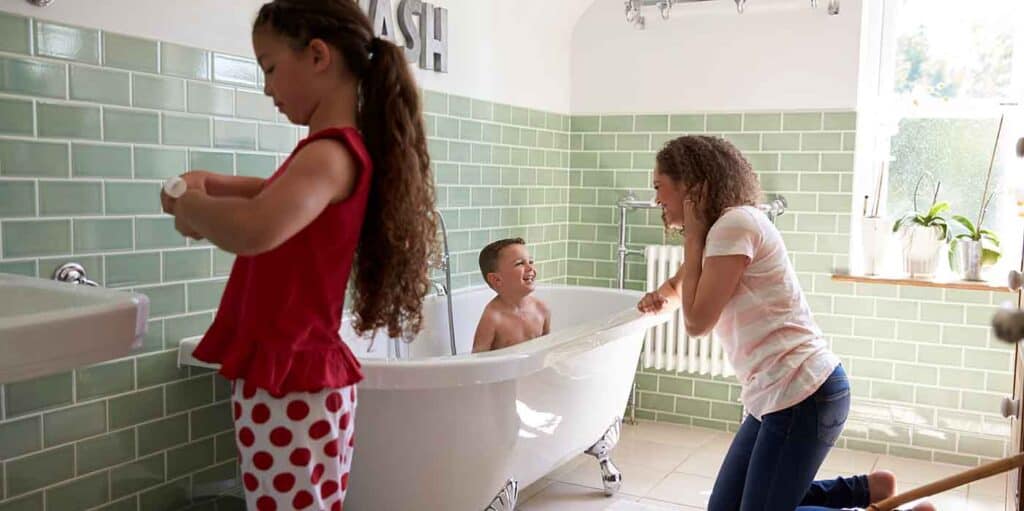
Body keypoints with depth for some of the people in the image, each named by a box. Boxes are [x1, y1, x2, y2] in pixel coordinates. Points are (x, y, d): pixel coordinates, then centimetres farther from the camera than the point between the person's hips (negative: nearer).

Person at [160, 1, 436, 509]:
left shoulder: (330, 153, -19)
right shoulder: (341, 150, 11)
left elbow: (254, 230, -38)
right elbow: (282, 193, 31)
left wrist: (190, 205, -17)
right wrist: (209, 183, 13)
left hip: (287, 389, -9)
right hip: (303, 379, 9)